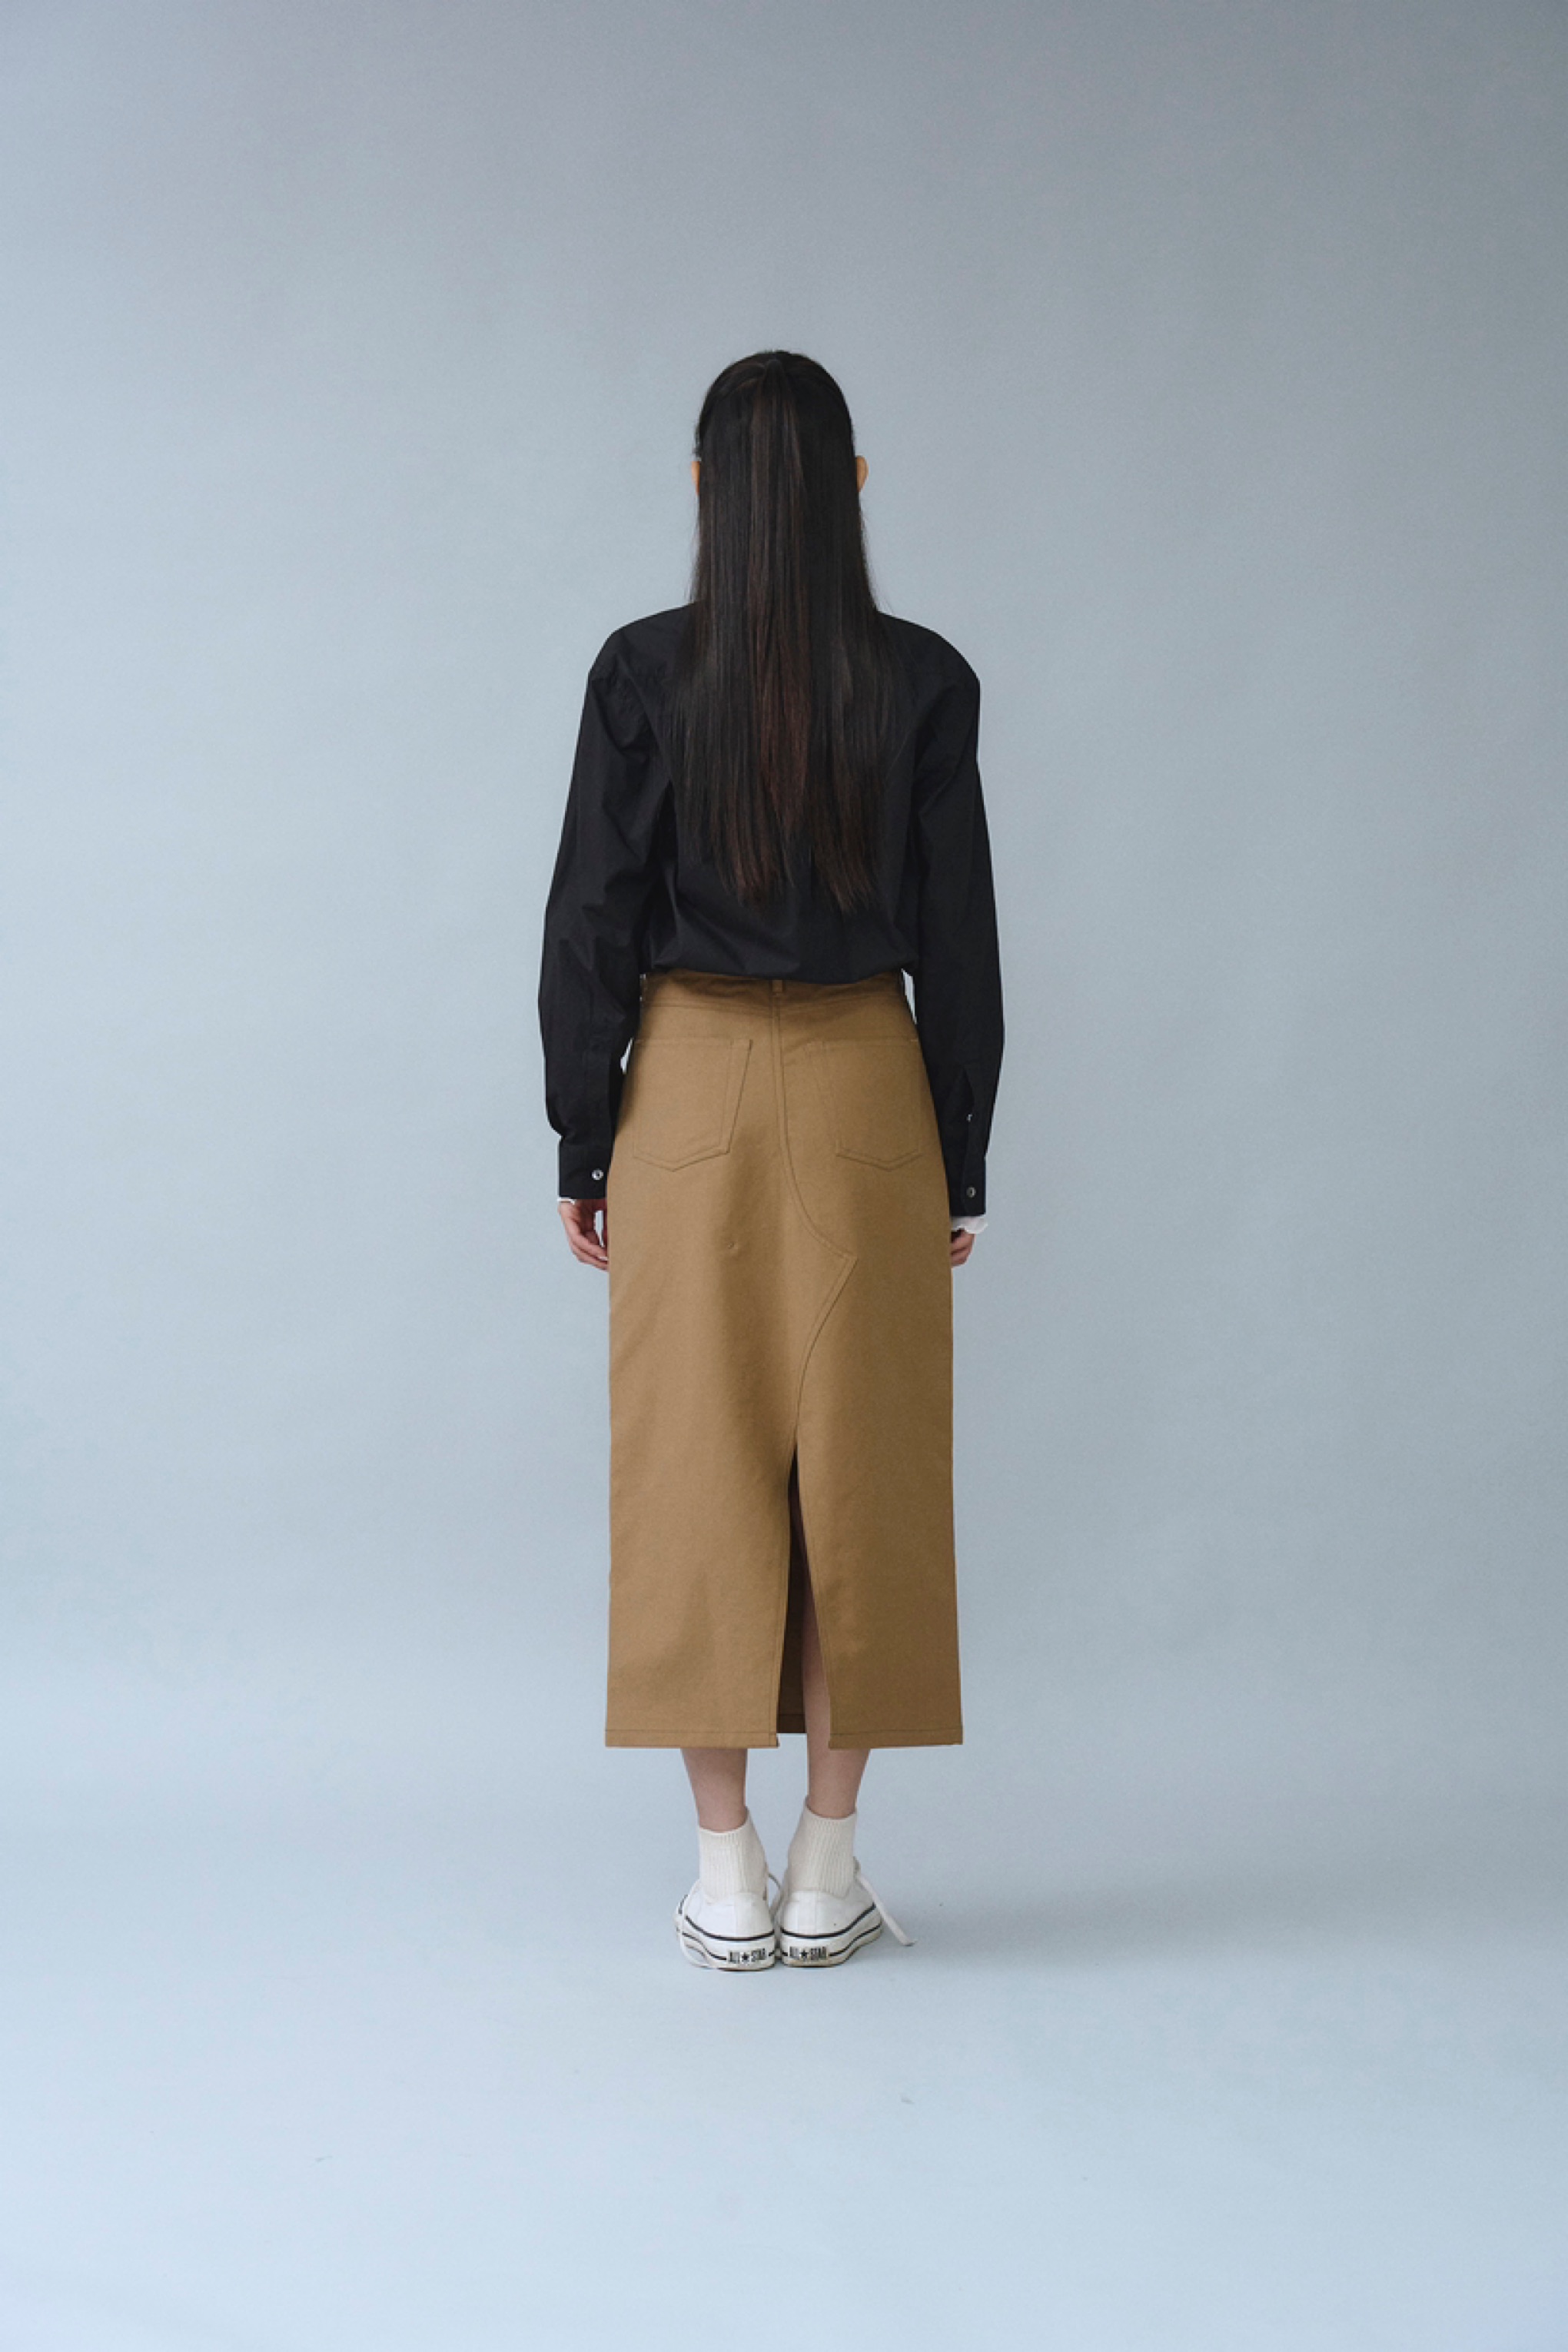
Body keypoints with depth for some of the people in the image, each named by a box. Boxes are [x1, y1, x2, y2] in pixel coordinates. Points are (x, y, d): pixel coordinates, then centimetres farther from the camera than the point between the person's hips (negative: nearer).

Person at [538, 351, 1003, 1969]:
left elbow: (591, 920, -3)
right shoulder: (922, 681, -3)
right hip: (865, 1092, 1)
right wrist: (961, 1162, 7)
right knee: (857, 1465, 7)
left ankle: (726, 1879, 9)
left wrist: (582, 1142, 5)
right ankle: (827, 1870, 13)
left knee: (701, 1465, 5)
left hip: (692, 1090, 0)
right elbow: (958, 939, -1)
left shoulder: (642, 671, -5)